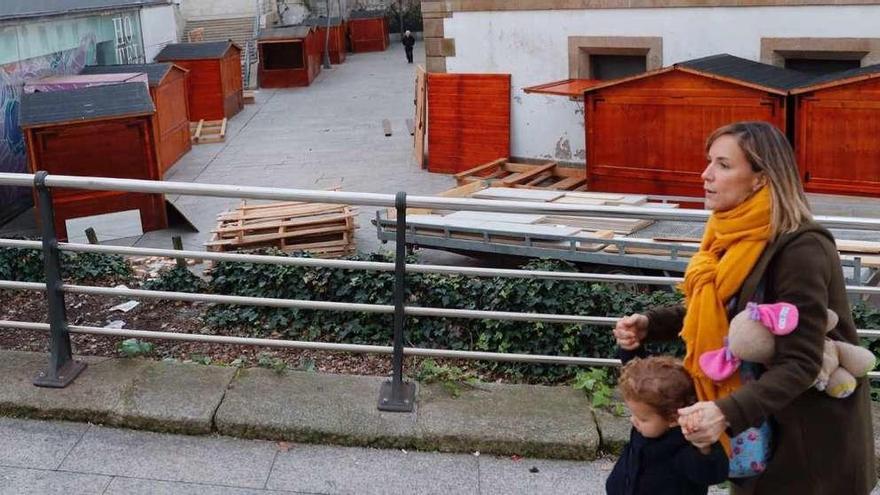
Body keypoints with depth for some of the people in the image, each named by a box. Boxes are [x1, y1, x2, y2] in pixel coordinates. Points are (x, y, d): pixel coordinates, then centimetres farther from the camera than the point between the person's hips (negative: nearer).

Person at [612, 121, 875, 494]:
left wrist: (728, 413, -41)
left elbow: (800, 363, -29)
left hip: (810, 426, -7)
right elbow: (711, 310, 8)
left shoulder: (800, 250, -27)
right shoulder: (735, 235, -3)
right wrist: (649, 324, -8)